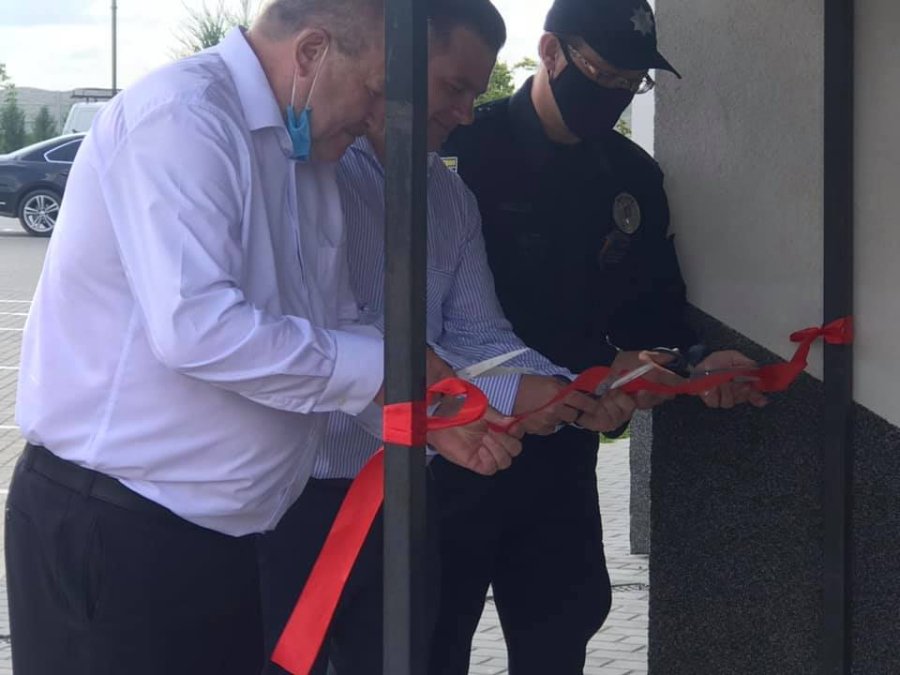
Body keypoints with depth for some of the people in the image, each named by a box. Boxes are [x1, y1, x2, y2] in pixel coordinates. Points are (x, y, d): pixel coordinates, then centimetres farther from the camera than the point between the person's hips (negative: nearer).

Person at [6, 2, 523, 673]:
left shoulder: (308, 158, 12)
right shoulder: (182, 115, -17)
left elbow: (333, 329, 16)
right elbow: (195, 327, -28)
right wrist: (383, 369, -19)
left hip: (219, 534, 9)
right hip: (109, 529, -9)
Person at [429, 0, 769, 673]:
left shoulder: (634, 176, 7)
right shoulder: (466, 152, -14)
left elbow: (649, 298, 13)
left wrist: (693, 360, -8)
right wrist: (601, 363, -24)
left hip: (562, 452, 6)